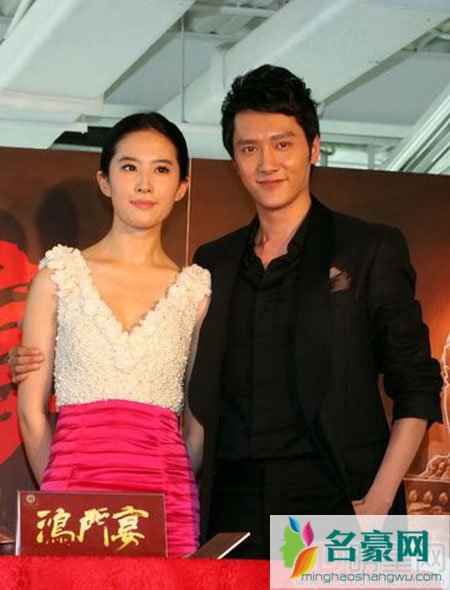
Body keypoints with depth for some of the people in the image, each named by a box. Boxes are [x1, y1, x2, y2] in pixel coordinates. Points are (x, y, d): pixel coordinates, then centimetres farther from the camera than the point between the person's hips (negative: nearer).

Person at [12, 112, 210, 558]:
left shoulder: (196, 291, 8)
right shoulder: (59, 275, 6)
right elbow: (31, 409, 7)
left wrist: (177, 494, 4)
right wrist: (59, 492, 4)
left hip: (168, 498, 1)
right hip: (72, 490, -1)